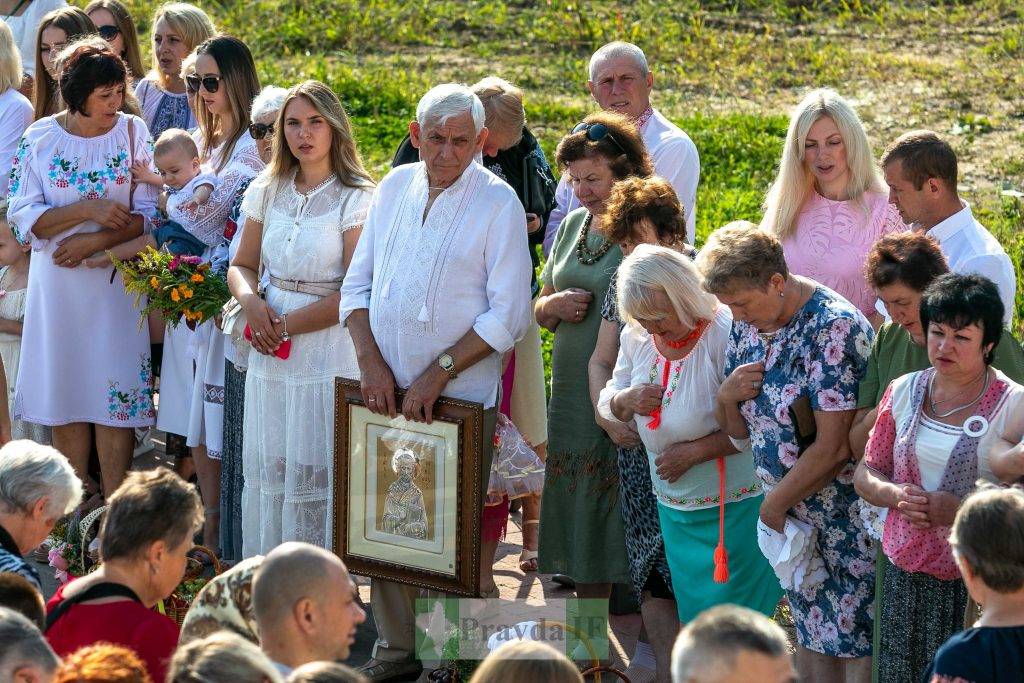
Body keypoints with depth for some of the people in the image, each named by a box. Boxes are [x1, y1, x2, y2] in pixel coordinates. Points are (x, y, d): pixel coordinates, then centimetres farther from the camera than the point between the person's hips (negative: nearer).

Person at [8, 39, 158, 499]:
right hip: (56, 284, 1)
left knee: (115, 399, -4)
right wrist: (90, 208, -18)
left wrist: (93, 243, -16)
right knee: (63, 395, 4)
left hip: (116, 283, -1)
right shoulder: (39, 138, -2)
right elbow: (24, 219, -7)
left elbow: (148, 216, -4)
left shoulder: (133, 133, -3)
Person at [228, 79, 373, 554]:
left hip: (329, 351, -5)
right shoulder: (268, 191, 10)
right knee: (266, 470, 7)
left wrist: (286, 326, -10)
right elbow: (242, 265, 15)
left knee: (313, 474, -4)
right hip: (271, 354, 5)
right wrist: (250, 301, -8)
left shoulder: (356, 198, -7)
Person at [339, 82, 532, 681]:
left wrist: (437, 373, -13)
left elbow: (508, 315, -9)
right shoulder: (395, 188, 8)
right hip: (386, 387, 4)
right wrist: (371, 362, -3)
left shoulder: (498, 202, -6)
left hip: (459, 394, -4)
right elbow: (358, 284, 12)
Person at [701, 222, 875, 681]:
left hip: (845, 517, -8)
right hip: (791, 513, 8)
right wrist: (727, 397, -11)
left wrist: (775, 503, -11)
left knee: (855, 641, -1)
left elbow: (833, 448, -23)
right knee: (811, 633, 14)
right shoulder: (748, 323, 4)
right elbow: (738, 429, 12)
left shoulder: (834, 328, -21)